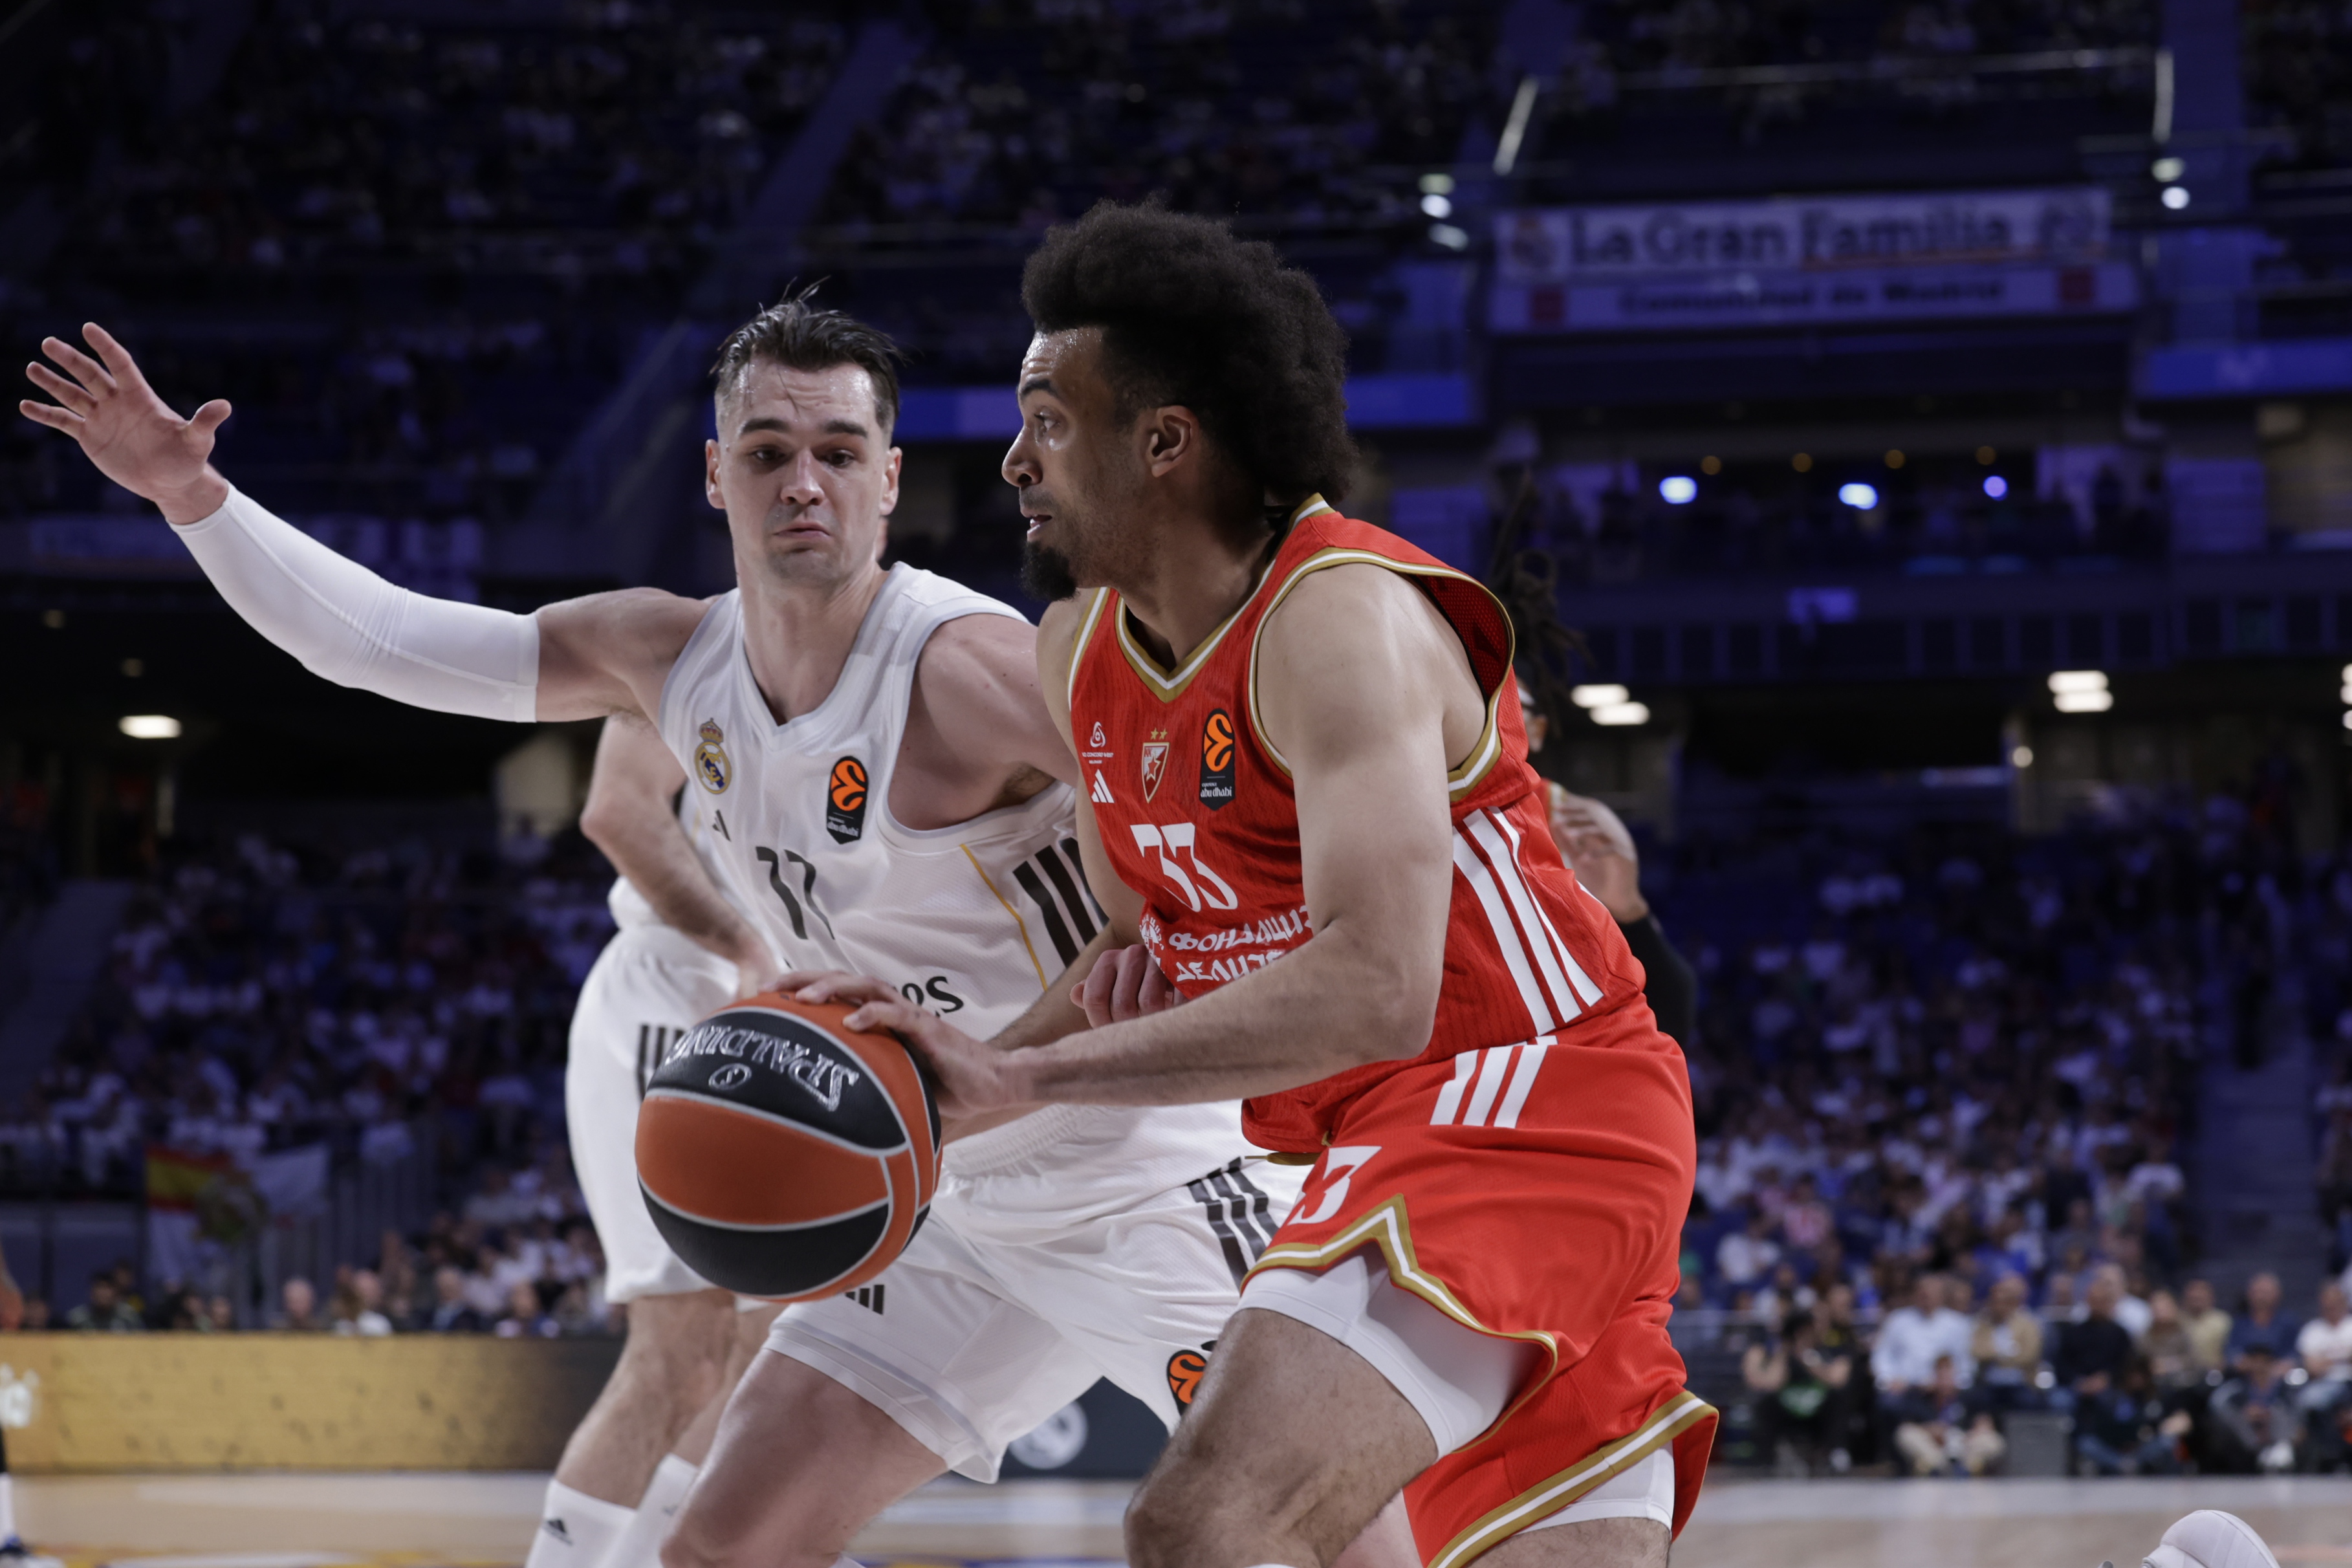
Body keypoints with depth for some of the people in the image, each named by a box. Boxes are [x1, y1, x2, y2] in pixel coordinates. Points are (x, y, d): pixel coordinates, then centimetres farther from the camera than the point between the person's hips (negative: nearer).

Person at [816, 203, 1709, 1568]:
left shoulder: (1340, 617, -20)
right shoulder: (1079, 650, 8)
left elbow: (1375, 987, -33)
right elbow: (1157, 956, 22)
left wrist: (1018, 1075, -34)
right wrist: (929, 1093, 7)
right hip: (1381, 1133, 10)